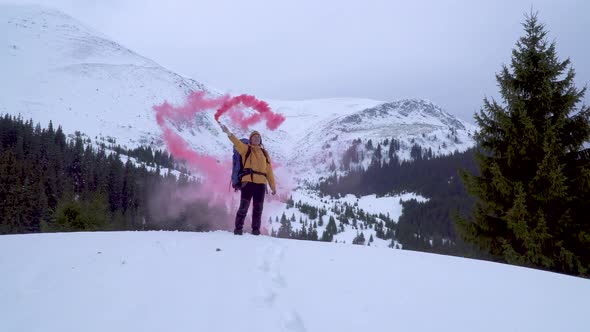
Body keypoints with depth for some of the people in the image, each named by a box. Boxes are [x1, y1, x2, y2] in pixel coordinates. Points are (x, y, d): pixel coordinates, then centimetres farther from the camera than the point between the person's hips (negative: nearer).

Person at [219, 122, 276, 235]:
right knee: (243, 207, -7)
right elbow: (237, 142, -9)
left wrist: (273, 186, 14)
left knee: (258, 209, 6)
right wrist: (229, 133, -27)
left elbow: (269, 171, 18)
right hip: (248, 181, -3)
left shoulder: (264, 153, 19)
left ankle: (256, 229, 13)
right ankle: (238, 228, 1)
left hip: (261, 183, 4)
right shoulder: (246, 149, 10)